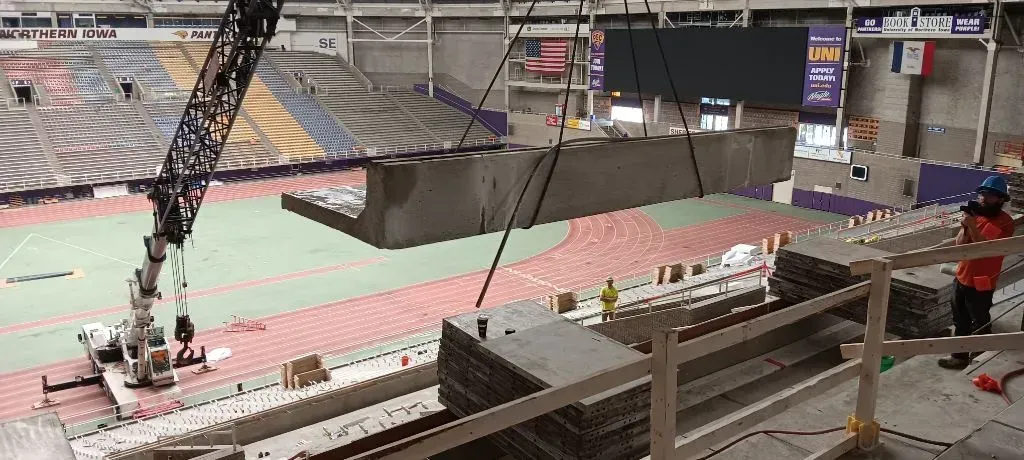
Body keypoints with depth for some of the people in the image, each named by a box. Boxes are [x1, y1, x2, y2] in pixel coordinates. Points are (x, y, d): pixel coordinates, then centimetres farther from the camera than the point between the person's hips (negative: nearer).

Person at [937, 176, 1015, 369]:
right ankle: (959, 356, 30)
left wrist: (973, 226, -26)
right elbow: (959, 244, 3)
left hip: (981, 284, -7)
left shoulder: (1005, 222, -13)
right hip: (961, 278, 7)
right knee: (960, 323, 17)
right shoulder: (975, 214, 6)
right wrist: (965, 226, -15)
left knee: (980, 326, 4)